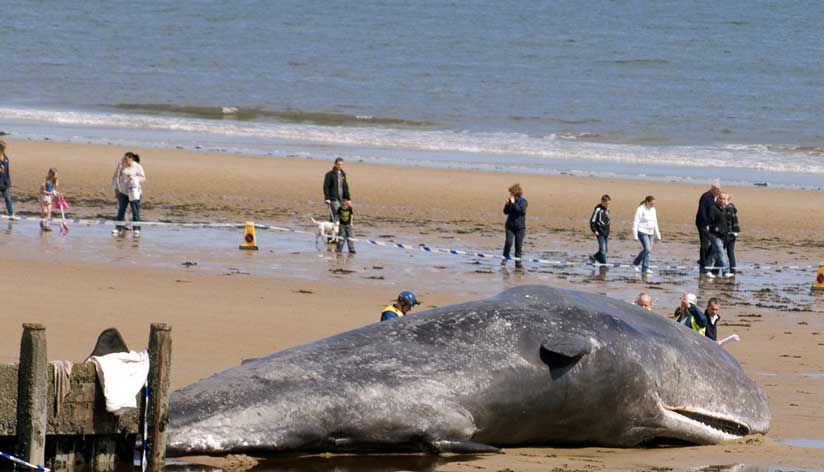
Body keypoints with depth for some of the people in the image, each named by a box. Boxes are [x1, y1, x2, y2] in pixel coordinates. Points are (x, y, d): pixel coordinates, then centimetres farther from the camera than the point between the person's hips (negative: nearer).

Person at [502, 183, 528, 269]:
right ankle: (505, 257, 7)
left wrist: (513, 203, -23)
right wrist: (507, 205, -7)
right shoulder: (511, 201, 6)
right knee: (508, 242, -10)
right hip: (510, 225, 3)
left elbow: (520, 210, -23)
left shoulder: (523, 201, -7)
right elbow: (506, 212, 10)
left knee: (518, 244, 1)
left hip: (520, 227, -3)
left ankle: (518, 261, 10)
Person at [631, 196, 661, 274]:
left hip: (650, 233, 7)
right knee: (647, 249, -17)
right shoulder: (640, 210, -10)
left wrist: (658, 235, 14)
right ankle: (645, 268, -7)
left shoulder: (653, 210, 11)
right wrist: (635, 235, -17)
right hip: (642, 232, -7)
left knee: (646, 250, 5)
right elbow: (635, 222, -12)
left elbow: (655, 223, 17)